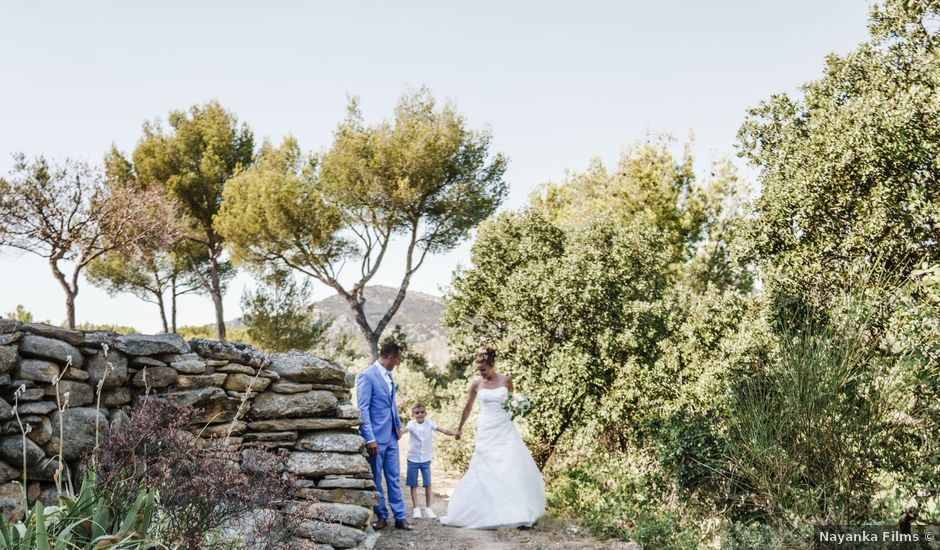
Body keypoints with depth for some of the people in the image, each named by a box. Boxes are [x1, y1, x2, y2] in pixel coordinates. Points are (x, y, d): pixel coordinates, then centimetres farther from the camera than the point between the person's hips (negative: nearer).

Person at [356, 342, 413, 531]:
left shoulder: (388, 375, 10)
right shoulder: (366, 376, -13)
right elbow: (363, 409, -16)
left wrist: (398, 425, 16)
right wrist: (370, 438, -18)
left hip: (391, 436, 7)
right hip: (376, 437, -7)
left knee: (394, 478, 10)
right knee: (376, 480, 6)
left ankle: (399, 517, 15)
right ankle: (382, 517, 17)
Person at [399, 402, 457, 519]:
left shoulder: (429, 423, -3)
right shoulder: (412, 424, -8)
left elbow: (442, 430, -12)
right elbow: (405, 429, -29)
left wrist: (455, 433, -27)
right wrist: (399, 433, -51)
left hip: (426, 459, 1)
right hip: (413, 459, -1)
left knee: (428, 484, 2)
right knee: (413, 484, 5)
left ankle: (428, 508, 14)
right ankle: (416, 508, 15)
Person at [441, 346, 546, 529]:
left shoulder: (506, 380, 1)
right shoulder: (476, 384, 1)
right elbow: (467, 408, 13)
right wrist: (460, 428, 22)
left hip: (506, 431, 0)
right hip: (486, 432, 0)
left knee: (513, 470, -5)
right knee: (484, 472, -2)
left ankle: (521, 514, 3)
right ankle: (487, 514, 6)